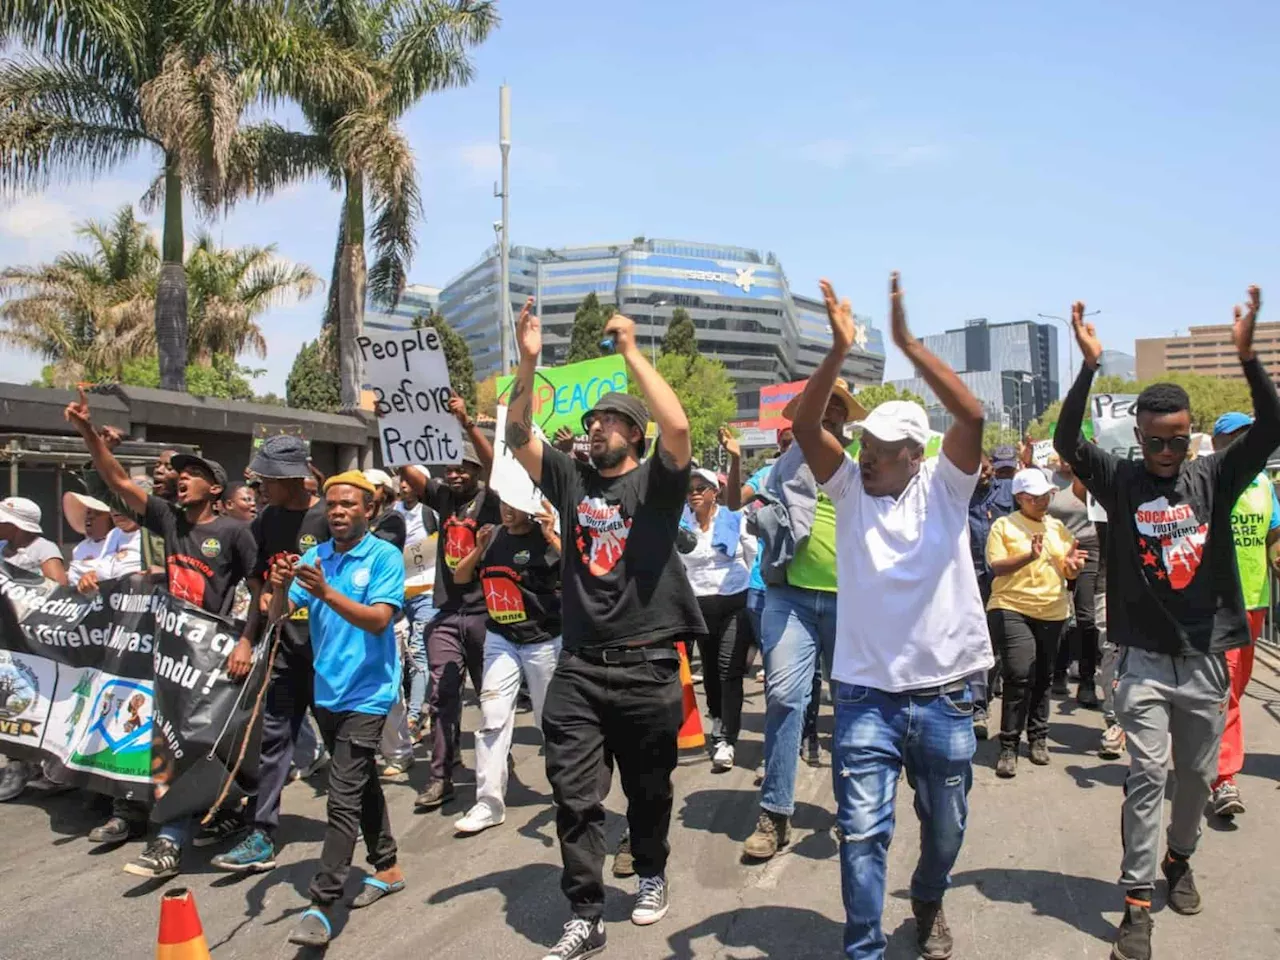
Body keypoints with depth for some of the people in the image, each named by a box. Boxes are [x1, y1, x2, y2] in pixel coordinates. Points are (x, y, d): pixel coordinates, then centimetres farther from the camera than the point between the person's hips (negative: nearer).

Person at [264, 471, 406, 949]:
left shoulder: (385, 556, -10)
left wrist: (326, 593, -32)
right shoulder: (314, 557, 4)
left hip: (366, 693, -6)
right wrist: (281, 587, -24)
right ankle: (387, 868, 34)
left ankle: (321, 905, -6)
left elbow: (378, 620, -21)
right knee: (362, 783, 19)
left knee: (343, 798, -9)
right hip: (327, 691, 6)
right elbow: (279, 617, -2)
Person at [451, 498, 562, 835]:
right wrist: (479, 549, -6)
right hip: (500, 639, 4)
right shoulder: (493, 536, 6)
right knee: (492, 717, -5)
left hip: (544, 640, -4)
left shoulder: (546, 536, -10)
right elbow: (460, 577, 10)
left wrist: (552, 537, -28)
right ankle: (489, 802, -1)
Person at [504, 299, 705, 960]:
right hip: (579, 667, 2)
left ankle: (651, 875, 39)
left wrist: (630, 351, -16)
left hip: (647, 667, -2)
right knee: (575, 796, -1)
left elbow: (678, 426, -20)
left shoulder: (656, 481, -2)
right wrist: (528, 362, -11)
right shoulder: (571, 479, 9)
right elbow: (516, 435, 0)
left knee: (649, 788, 15)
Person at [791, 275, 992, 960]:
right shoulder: (850, 486, -2)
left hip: (943, 694, 1)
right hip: (866, 693, -1)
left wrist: (907, 343, -28)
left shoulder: (944, 487, -5)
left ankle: (928, 904, 48)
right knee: (862, 833, -4)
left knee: (945, 827, 20)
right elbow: (804, 424, -16)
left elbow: (972, 415, -21)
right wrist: (839, 351, -29)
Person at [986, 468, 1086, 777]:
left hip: (1052, 612, 5)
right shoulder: (1003, 526, -1)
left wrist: (1072, 565, -9)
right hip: (1012, 609, -5)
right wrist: (1029, 556, -24)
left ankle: (1038, 738, 27)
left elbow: (1068, 572, 15)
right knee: (1019, 677, -14)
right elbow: (997, 566, -10)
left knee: (1043, 678, 11)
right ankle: (1009, 747, -5)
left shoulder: (1058, 527, 14)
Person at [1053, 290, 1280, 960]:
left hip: (1205, 658, 3)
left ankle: (1179, 859, 41)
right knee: (1147, 776, -5)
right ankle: (1137, 904, 1)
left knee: (1197, 775, 16)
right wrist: (1089, 365, -28)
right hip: (1145, 660, -2)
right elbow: (1067, 442, -19)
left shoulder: (1213, 478, 0)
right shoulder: (1121, 482, -5)